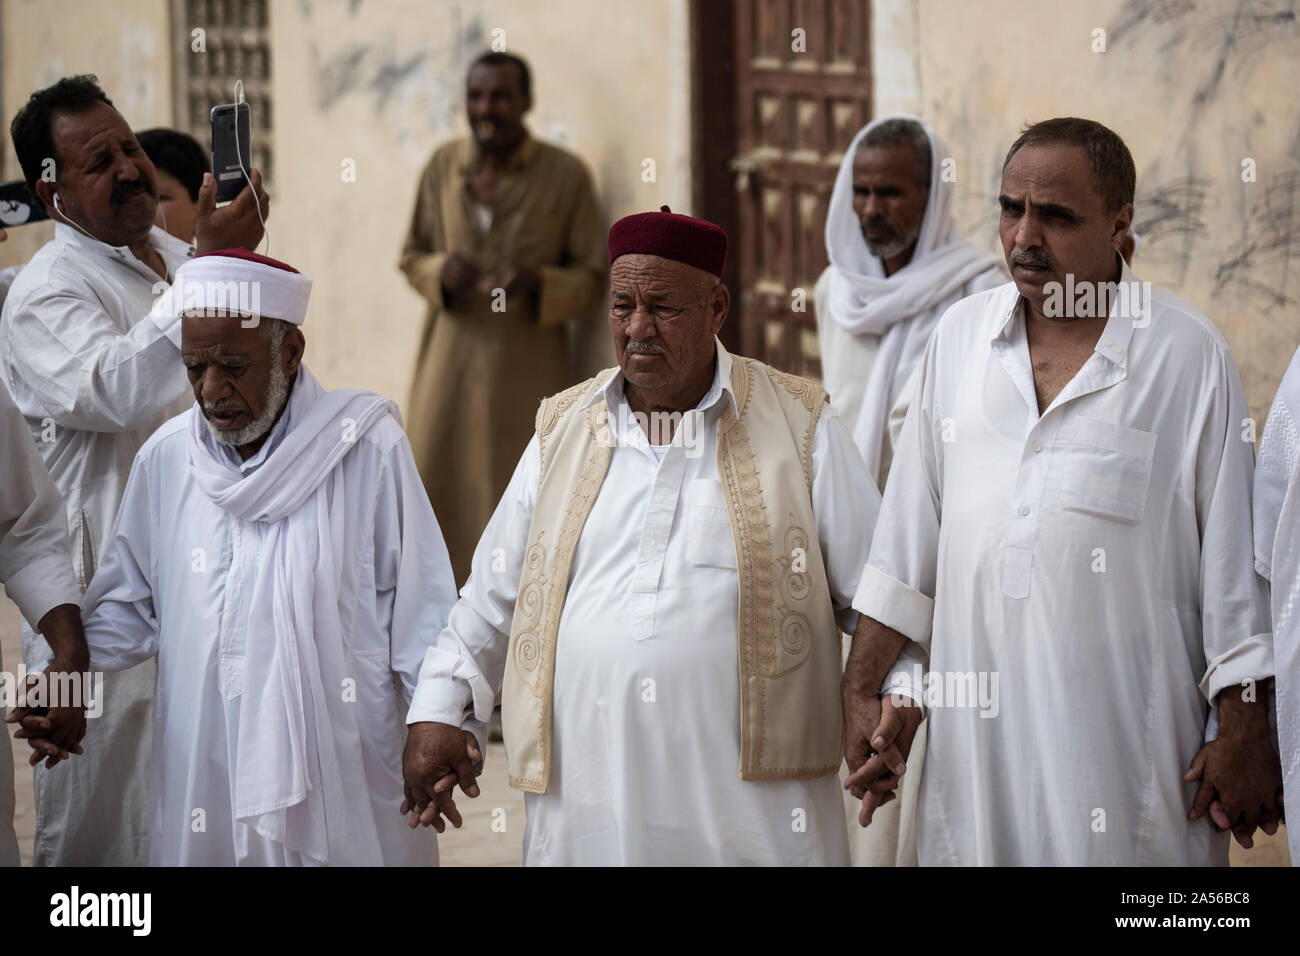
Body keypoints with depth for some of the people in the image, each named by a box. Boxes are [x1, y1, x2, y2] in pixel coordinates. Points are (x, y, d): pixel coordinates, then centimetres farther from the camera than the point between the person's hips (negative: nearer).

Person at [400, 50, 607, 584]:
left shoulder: (566, 175, -6)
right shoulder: (444, 167, 3)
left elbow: (591, 277, -1)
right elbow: (412, 256, 12)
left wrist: (536, 282, -21)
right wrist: (442, 271, -11)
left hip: (527, 371, -3)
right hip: (452, 361, 3)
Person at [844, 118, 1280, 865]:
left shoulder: (1189, 355, -4)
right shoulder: (961, 336, 9)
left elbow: (1233, 557, -3)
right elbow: (908, 537, 14)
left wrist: (1245, 732, -4)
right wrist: (867, 691, 10)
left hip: (1125, 736, -4)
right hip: (977, 729, 4)